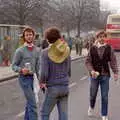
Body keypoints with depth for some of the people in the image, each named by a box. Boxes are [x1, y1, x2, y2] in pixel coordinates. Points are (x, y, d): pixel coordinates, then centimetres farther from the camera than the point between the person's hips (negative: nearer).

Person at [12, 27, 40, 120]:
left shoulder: (37, 50, 7)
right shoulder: (20, 51, -9)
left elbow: (38, 67, 12)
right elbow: (14, 66, -5)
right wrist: (21, 70, -25)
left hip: (33, 77, 6)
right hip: (24, 78, -6)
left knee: (29, 102, 15)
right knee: (32, 103, -10)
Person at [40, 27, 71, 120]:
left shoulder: (46, 52, -11)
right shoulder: (66, 51, 1)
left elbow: (44, 73, -15)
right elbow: (69, 71, 6)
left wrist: (42, 82, 4)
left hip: (52, 88, -4)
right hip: (65, 86, 4)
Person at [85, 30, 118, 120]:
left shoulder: (109, 48, -2)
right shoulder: (92, 49, -3)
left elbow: (113, 61, -1)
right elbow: (88, 61, -1)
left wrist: (115, 72, -10)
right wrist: (92, 71, -16)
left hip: (105, 75, 0)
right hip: (94, 75, 0)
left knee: (105, 96, 3)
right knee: (93, 94, 13)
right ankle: (91, 107, 44)